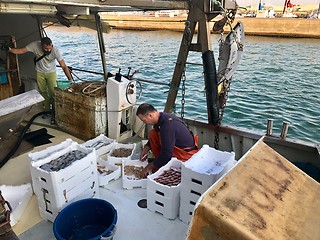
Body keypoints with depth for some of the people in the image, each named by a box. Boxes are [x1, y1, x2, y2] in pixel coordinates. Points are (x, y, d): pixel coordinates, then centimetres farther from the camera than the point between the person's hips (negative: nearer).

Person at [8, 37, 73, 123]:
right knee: (43, 92, 10)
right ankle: (47, 109, 26)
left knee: (53, 93, -9)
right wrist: (10, 50, -30)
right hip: (40, 72, 2)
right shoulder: (35, 45, -24)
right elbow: (21, 50, -14)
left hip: (51, 72, -2)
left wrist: (70, 79, -36)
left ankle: (54, 112, 4)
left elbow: (64, 66, -30)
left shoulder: (55, 50, -29)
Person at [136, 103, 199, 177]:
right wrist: (146, 149, 4)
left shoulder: (167, 125, -31)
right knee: (153, 134, -2)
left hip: (186, 155, -9)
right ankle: (160, 160, 7)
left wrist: (148, 168, -18)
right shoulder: (161, 117, -3)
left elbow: (166, 154, -28)